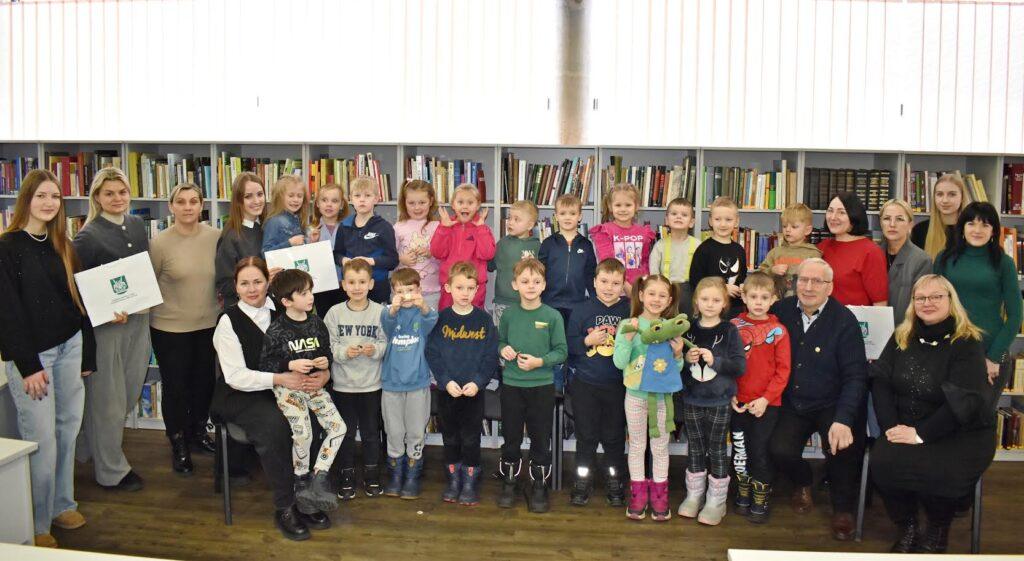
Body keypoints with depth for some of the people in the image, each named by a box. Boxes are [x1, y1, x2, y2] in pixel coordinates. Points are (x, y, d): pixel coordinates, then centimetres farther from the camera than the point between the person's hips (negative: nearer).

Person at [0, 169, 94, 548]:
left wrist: (87, 353, 11)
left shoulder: (62, 246, 9)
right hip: (31, 354, -6)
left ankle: (61, 504, 26)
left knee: (67, 431, 11)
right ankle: (36, 524, 11)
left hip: (69, 347, 6)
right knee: (41, 440, -3)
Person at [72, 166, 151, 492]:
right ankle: (111, 471, 19)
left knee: (131, 392, 16)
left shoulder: (137, 225, 8)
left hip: (139, 320, 7)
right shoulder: (88, 237, -12)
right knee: (108, 400, 4)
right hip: (106, 325, -7)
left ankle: (90, 448, 39)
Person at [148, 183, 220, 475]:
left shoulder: (215, 237, -4)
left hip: (208, 324, 3)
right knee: (175, 387, 8)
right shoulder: (160, 243, -12)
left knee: (205, 382, 17)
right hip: (170, 328, -3)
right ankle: (178, 445, 27)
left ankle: (198, 432, 40)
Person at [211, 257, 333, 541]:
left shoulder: (280, 314, 6)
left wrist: (323, 373, -16)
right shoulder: (229, 320, -5)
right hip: (239, 397, -4)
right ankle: (284, 508, -16)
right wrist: (279, 379, -25)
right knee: (274, 425, -31)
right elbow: (236, 376, -14)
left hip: (279, 390, 4)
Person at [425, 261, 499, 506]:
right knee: (450, 437, 12)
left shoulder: (484, 320, -2)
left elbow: (491, 356, -4)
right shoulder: (441, 319, -2)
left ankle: (470, 483, 19)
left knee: (471, 438, 5)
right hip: (446, 390, 1)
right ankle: (453, 480, 26)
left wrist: (478, 382, -15)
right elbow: (432, 353, -5)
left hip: (474, 390, -1)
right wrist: (446, 381, -14)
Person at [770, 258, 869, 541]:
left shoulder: (844, 321, -10)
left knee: (841, 448, -27)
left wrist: (843, 420, -25)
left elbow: (855, 376, -13)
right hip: (793, 404, 2)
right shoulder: (782, 311, 0)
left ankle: (843, 508, 6)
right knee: (780, 450, -21)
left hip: (832, 405, -2)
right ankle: (802, 484, 19)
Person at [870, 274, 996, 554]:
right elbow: (881, 381, 0)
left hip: (963, 434, -3)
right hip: (907, 428, 4)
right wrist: (891, 427, -14)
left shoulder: (967, 343, -8)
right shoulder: (901, 338, 8)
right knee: (882, 462, -26)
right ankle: (906, 530, 0)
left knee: (932, 472, -32)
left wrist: (921, 434, -22)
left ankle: (938, 530, 3)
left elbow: (963, 402, -17)